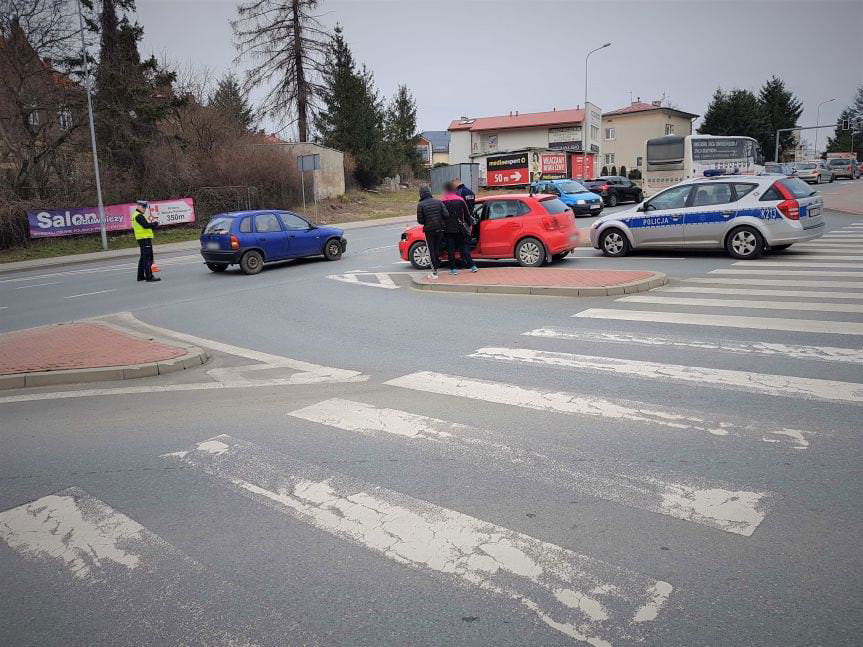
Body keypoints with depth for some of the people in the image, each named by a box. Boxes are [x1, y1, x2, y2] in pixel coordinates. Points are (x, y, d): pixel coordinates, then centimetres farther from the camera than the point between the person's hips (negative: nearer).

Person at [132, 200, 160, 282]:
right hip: (145, 238, -11)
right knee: (148, 258, -12)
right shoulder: (139, 216, -13)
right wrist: (155, 223, -10)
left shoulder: (135, 215, 19)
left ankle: (141, 276, 24)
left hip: (141, 239, 11)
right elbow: (146, 225, -24)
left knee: (143, 257, 17)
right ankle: (149, 277, -14)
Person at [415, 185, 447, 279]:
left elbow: (420, 220, -9)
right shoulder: (438, 202, 2)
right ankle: (436, 267, 20)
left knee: (431, 250, 3)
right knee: (437, 249, 16)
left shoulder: (420, 204, -9)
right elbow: (445, 215, -3)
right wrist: (442, 223, 14)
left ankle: (434, 272, 0)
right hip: (440, 229, 4)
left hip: (429, 230, -4)